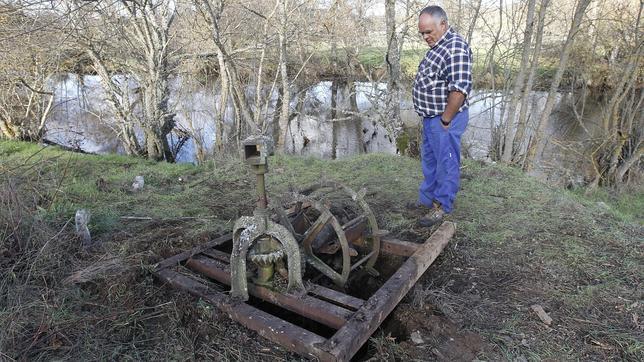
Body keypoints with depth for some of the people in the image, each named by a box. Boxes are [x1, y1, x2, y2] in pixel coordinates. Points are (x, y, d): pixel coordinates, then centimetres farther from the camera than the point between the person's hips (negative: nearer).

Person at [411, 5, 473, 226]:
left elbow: (460, 89, -28)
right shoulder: (437, 46, 12)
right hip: (431, 117, 10)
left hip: (444, 120, -10)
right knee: (429, 159, 20)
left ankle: (442, 207, 16)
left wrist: (445, 120, -20)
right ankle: (427, 199, 36)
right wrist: (433, 117, 15)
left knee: (446, 163, 3)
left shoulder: (455, 48, -20)